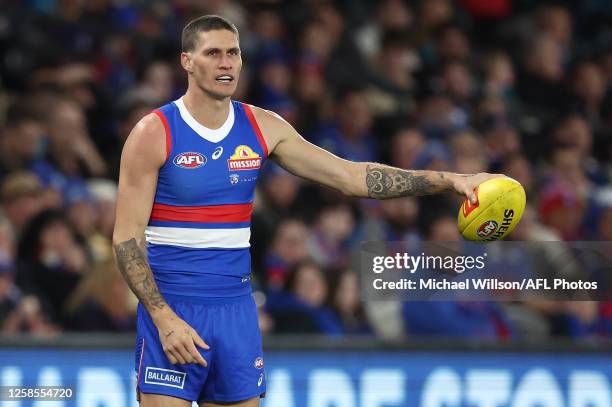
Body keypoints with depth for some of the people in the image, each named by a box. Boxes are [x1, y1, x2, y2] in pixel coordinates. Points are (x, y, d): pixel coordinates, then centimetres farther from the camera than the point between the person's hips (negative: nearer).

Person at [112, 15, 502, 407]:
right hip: (172, 306, -4)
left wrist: (449, 179, -4)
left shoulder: (262, 127, 5)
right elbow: (127, 238, -9)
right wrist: (165, 319, -19)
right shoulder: (154, 133, -8)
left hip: (236, 309, 5)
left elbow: (351, 176, 5)